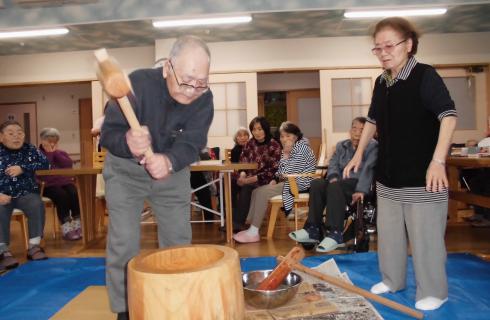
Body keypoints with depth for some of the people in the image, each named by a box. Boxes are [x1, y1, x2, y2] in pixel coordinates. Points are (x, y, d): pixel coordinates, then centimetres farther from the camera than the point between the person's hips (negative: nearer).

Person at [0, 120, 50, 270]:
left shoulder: (30, 150, 7)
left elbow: (45, 164, -5)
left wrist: (23, 168, -15)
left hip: (25, 193, 2)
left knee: (37, 205, -28)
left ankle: (34, 246, -17)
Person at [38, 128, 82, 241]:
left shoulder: (62, 153, 17)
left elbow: (69, 165, -4)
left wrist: (56, 153, -3)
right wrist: (49, 153, -7)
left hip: (65, 182, 4)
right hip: (48, 185, -3)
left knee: (75, 194, -29)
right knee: (62, 195, -34)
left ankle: (78, 225, -24)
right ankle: (66, 228, -31)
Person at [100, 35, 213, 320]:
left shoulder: (203, 98, -20)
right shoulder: (137, 84, -28)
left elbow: (191, 144, -25)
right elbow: (109, 133, -26)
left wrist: (169, 161, -48)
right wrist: (127, 143, -50)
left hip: (173, 170, 3)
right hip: (125, 169, -2)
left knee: (179, 240, 8)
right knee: (123, 242, -7)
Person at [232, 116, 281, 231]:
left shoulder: (274, 146, -6)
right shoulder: (250, 143, 10)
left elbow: (273, 170, -12)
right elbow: (242, 161, 12)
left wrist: (252, 179, -20)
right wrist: (242, 174, -12)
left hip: (264, 179, -5)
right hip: (249, 176, 6)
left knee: (246, 187, -35)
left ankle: (238, 223, -27)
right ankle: (230, 219, -19)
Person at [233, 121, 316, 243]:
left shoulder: (301, 147, -13)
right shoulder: (288, 149, 14)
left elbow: (289, 173, -21)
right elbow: (281, 172, 18)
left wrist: (286, 155, -13)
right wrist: (275, 180, -1)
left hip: (298, 184, -10)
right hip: (288, 182, 10)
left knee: (262, 193, -19)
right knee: (256, 191, 3)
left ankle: (254, 233, -14)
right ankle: (251, 228, -3)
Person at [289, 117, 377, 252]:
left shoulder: (372, 146, 0)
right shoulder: (341, 145, 19)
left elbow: (368, 169, -14)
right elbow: (333, 164, 10)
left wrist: (361, 190, -28)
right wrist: (333, 177, -13)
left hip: (359, 183, -6)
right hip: (341, 182, 6)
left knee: (335, 187, -36)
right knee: (316, 183, -23)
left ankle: (335, 234, -36)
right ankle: (313, 229, -22)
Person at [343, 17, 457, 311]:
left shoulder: (426, 75, -12)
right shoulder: (381, 82, 8)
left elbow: (449, 116, -19)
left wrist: (438, 161, -28)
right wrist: (359, 154, 15)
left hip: (422, 175, -7)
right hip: (388, 174, 7)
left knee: (425, 235, 3)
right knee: (389, 232, 16)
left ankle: (433, 291, 21)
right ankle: (392, 280, 34)